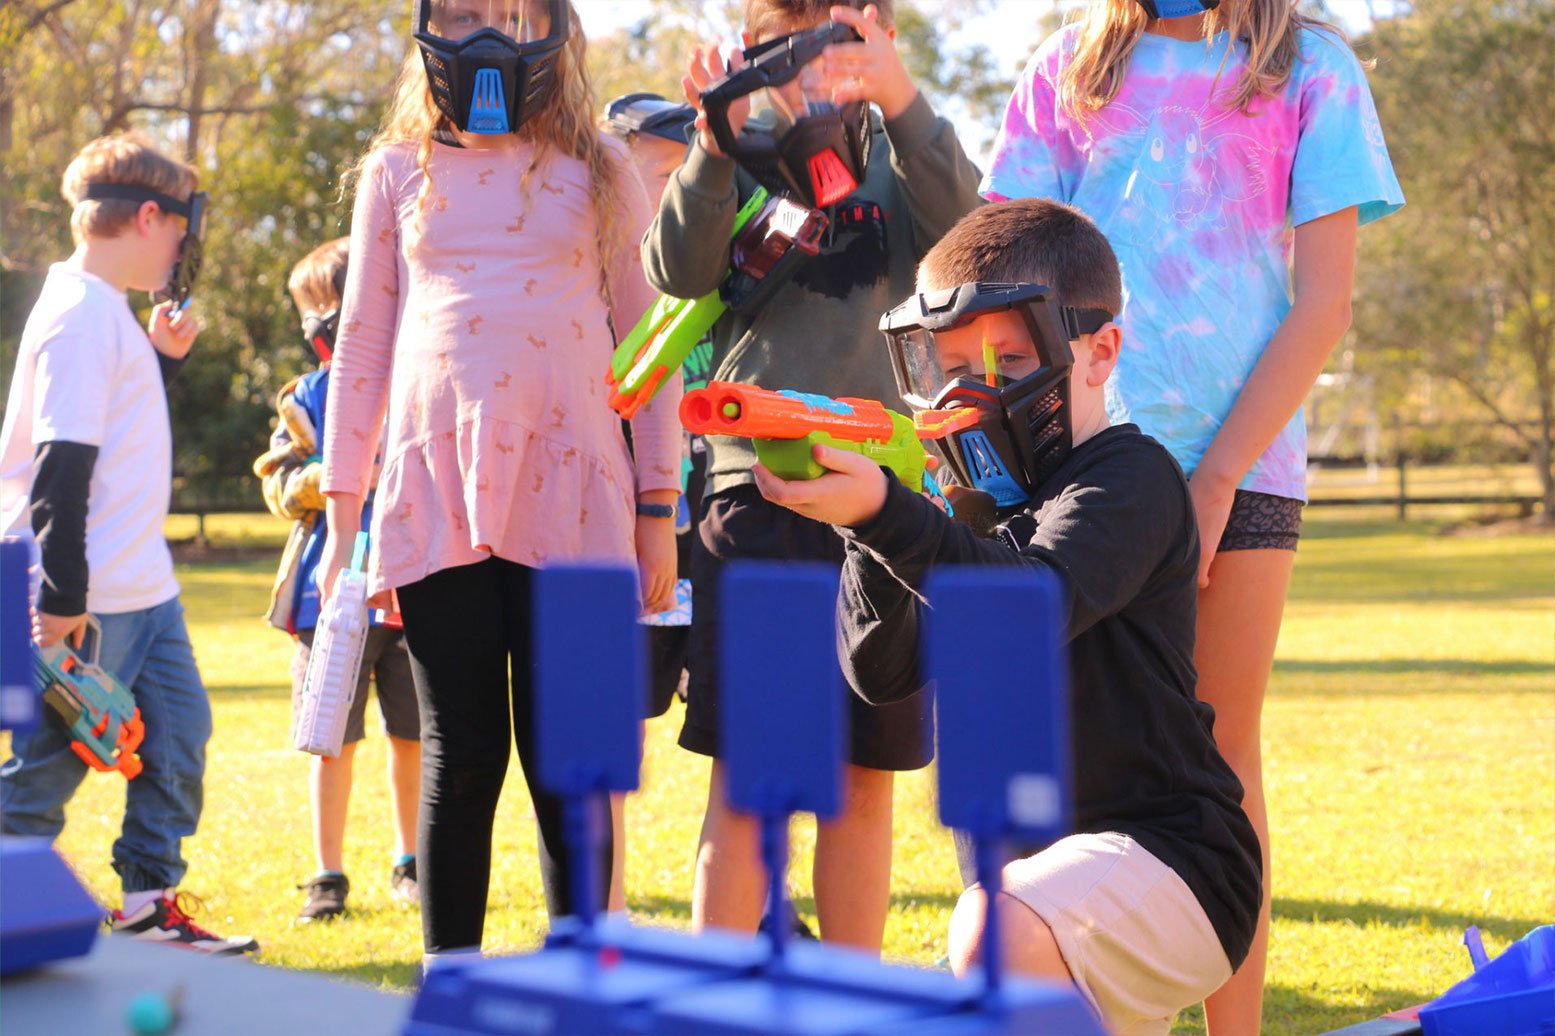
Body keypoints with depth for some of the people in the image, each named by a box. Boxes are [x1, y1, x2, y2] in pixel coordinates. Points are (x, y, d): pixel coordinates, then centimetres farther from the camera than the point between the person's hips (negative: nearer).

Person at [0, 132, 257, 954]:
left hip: (141, 586, 10)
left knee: (179, 731, 11)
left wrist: (162, 358, 16)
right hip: (88, 600, -10)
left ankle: (150, 905, 20)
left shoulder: (110, 312, 15)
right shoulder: (82, 315, -16)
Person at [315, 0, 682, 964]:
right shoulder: (399, 171, 15)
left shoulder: (600, 170, 11)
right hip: (436, 494, 1)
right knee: (460, 752, 2)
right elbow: (363, 342, 15)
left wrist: (659, 513, 4)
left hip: (569, 493, -1)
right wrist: (341, 512, 10)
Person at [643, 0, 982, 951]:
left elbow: (960, 225, -10)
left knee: (864, 780, 7)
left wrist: (899, 99, -25)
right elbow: (682, 271, -8)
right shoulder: (739, 151, 9)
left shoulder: (895, 149, 11)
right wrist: (713, 150, -23)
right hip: (752, 482, -1)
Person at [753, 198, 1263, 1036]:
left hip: (1161, 858, -9)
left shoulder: (1129, 475, -10)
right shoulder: (982, 502, 13)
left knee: (995, 939, -35)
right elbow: (880, 672, 3)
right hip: (1044, 871, 9)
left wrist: (887, 513, -42)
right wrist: (866, 531, -11)